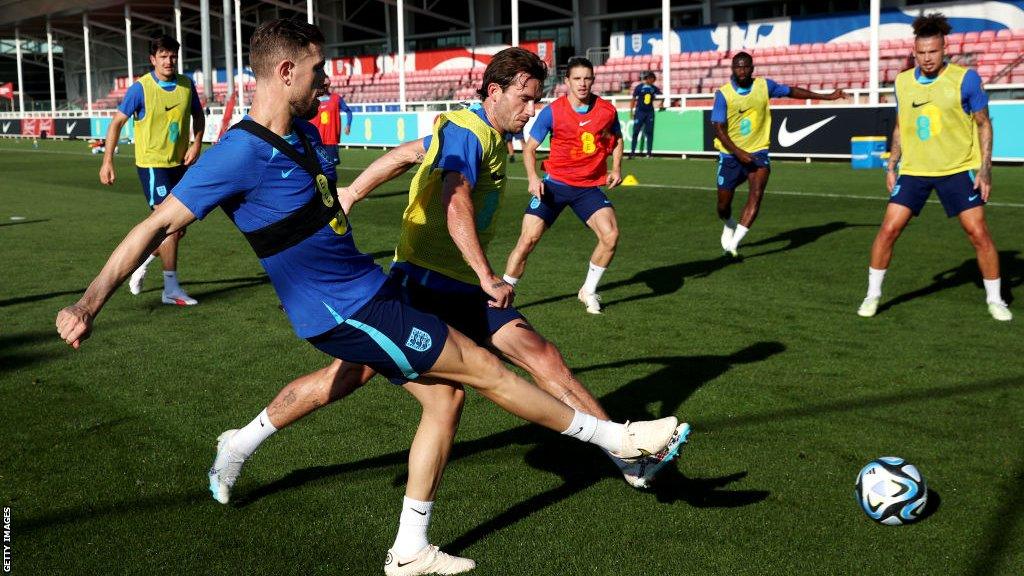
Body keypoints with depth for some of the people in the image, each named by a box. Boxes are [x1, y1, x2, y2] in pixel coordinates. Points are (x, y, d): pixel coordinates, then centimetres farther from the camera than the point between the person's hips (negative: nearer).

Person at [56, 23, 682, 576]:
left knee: (443, 393, 9)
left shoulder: (305, 133, 5)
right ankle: (613, 436, 14)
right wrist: (88, 304, -19)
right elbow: (158, 226, -19)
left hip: (369, 290, 9)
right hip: (345, 312, -9)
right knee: (483, 367, -3)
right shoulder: (239, 154, -21)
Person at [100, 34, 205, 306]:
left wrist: (197, 143, -1)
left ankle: (142, 262, 36)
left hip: (179, 163, 6)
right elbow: (117, 122, -7)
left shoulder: (186, 84, 2)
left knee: (179, 227, 11)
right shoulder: (141, 88, -11)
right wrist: (107, 161, -12)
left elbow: (198, 115, 17)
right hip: (152, 163, -6)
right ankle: (171, 289, 0)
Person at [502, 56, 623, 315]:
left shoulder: (607, 110, -2)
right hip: (555, 183, -2)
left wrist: (616, 169, 3)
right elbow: (529, 147, 0)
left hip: (589, 187, 2)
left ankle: (588, 291, 7)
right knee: (528, 239, -11)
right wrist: (533, 178, -16)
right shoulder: (552, 112, -9)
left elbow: (617, 139, 17)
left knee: (611, 235, -16)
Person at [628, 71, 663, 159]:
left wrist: (661, 104, 8)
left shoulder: (654, 88, 6)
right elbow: (633, 99, -1)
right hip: (640, 111, -3)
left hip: (650, 112, 3)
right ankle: (632, 152, 0)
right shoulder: (639, 87, -3)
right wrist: (631, 111, -5)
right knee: (635, 132, -3)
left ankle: (649, 152, 7)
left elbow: (662, 95, 21)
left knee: (650, 132, 2)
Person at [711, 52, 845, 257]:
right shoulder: (723, 94, -10)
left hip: (758, 152, 1)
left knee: (757, 193, -25)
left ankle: (734, 242, -27)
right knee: (723, 205, 8)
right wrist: (738, 152, -23)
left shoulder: (764, 86, -1)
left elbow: (792, 91, 14)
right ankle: (729, 225, 44)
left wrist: (827, 96, 17)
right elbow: (719, 129, -13)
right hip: (730, 155, 0)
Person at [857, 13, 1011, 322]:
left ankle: (995, 300, 14)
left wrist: (985, 169, -8)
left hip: (959, 169, -2)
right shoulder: (902, 81, 3)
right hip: (913, 170, 3)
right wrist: (891, 165, 11)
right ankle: (872, 295, 10)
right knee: (888, 229, -6)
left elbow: (983, 124, -1)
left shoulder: (965, 78, -8)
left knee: (979, 233, -5)